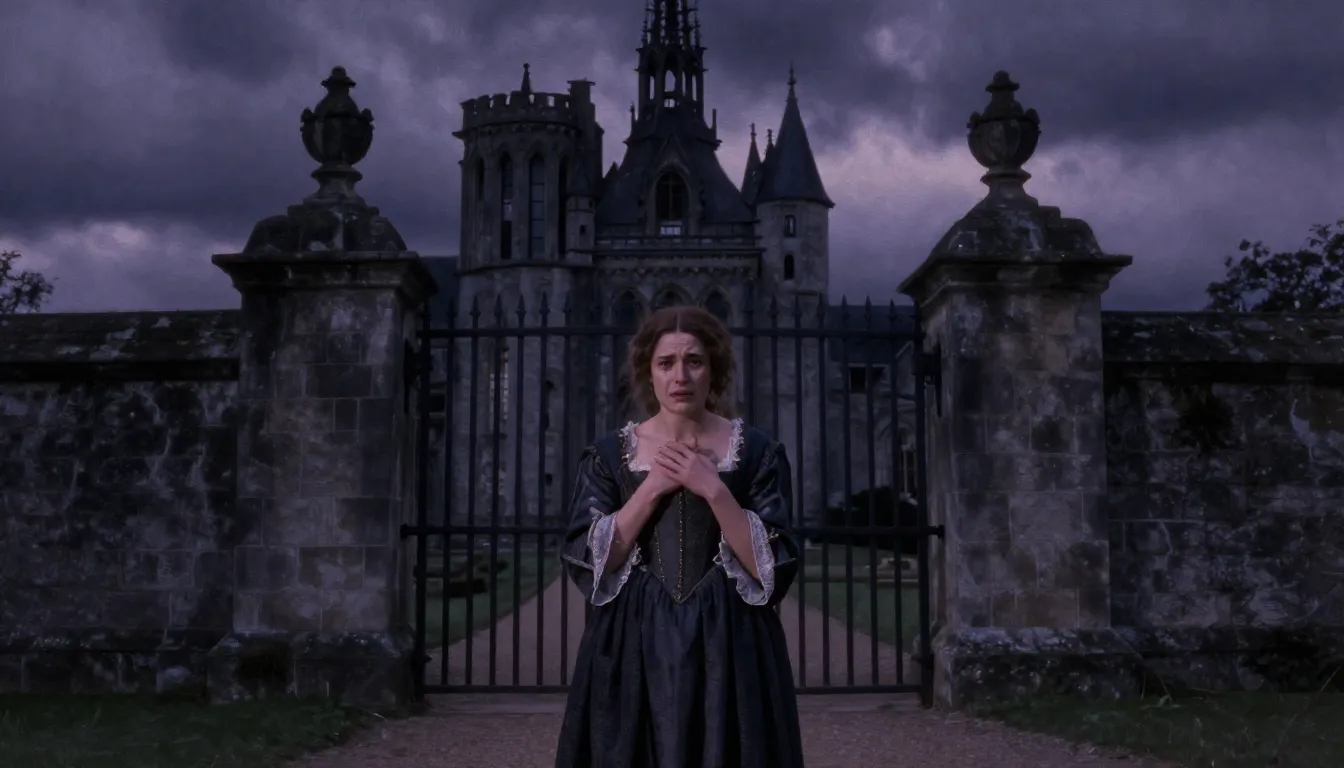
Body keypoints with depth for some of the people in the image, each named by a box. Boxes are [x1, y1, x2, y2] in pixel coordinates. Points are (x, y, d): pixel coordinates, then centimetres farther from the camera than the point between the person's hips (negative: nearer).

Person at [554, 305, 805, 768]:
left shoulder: (757, 451, 0)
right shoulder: (609, 454, 3)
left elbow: (771, 566, -6)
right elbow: (586, 561, -5)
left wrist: (714, 489, -15)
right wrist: (652, 487, -11)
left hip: (727, 647, 0)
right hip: (634, 649, 1)